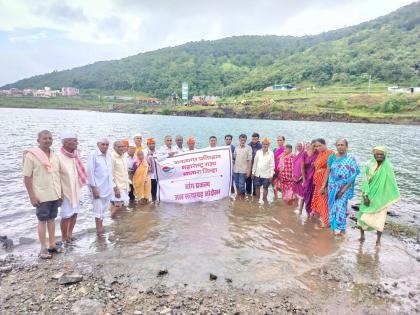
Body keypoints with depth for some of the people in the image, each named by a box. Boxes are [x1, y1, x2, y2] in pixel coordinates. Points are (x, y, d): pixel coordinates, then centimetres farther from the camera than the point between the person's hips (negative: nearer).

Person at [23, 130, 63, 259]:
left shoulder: (54, 155, 6)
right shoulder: (31, 155, -10)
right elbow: (27, 178, -10)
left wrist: (60, 192, 10)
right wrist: (32, 196, -13)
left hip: (55, 194, 5)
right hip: (41, 195, -5)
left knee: (52, 219, 13)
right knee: (42, 221, 5)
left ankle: (52, 245, 24)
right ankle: (43, 248, 16)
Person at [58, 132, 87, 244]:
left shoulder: (76, 154, -1)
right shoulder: (59, 157, -21)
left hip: (76, 190, 6)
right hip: (65, 191, -6)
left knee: (74, 213, 15)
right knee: (66, 216, 4)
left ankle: (70, 235, 33)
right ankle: (64, 238, 23)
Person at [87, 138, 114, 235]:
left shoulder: (109, 156, 9)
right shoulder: (93, 155, -10)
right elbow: (90, 172, -12)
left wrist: (113, 185, 12)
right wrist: (94, 187, -16)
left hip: (107, 188, 6)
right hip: (98, 188, -6)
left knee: (104, 210, 14)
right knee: (98, 210, 1)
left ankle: (100, 227, 27)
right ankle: (99, 230, 11)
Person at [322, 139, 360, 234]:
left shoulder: (350, 158, -7)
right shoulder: (332, 157, 3)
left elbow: (353, 175, -10)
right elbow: (328, 172, 7)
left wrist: (344, 189, -14)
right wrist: (324, 185, 5)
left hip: (345, 186, -3)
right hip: (333, 185, 4)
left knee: (340, 206, -6)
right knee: (332, 205, 8)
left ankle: (341, 228, 10)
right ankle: (333, 226, 23)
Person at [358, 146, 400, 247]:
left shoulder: (388, 167, -6)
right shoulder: (368, 165, -8)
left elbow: (391, 182, 3)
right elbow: (364, 181, -10)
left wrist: (394, 196, 4)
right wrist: (365, 195, -16)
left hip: (381, 197, 0)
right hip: (369, 195, 0)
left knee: (380, 219, 4)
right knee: (363, 216, 6)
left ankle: (378, 240, 22)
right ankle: (362, 236, 26)